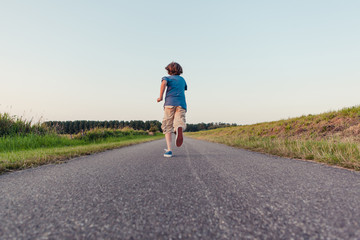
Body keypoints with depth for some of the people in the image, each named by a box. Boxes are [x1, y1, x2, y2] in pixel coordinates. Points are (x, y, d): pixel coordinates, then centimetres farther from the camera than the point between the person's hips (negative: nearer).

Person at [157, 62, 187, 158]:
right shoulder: (182, 79, 28)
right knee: (180, 124, -11)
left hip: (170, 103, -2)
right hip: (181, 103, 2)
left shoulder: (167, 78, 16)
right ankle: (179, 129, -51)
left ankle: (169, 150, -10)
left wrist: (160, 97, -6)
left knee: (167, 127, 4)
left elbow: (164, 83, -9)